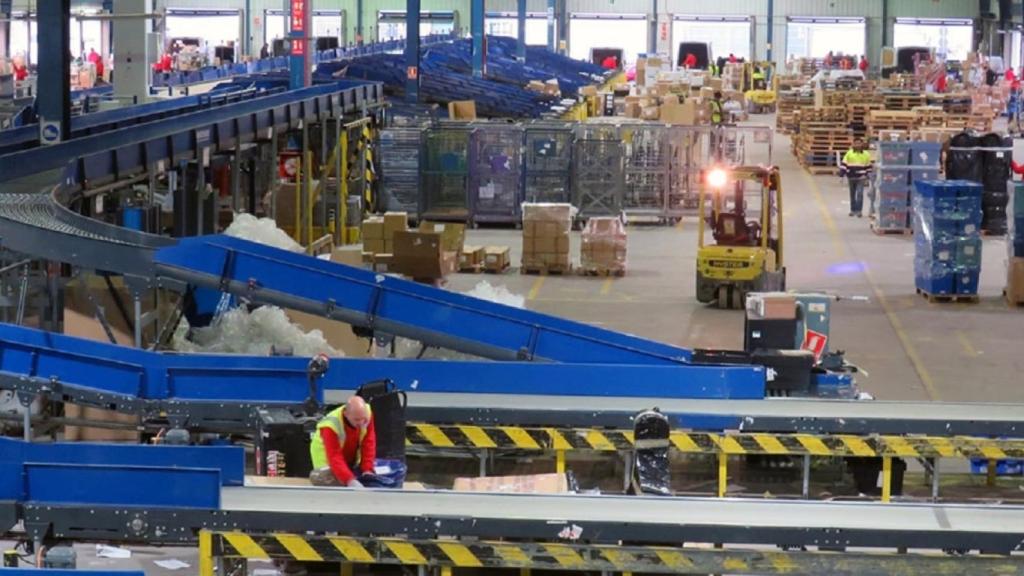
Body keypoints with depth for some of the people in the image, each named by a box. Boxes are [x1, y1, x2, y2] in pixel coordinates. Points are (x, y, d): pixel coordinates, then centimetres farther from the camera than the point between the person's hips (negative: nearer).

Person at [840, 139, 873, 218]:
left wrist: (868, 175, 11)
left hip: (861, 178, -2)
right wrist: (841, 173, -4)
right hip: (851, 177, 2)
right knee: (852, 194, 11)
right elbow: (844, 164, 1)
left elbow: (868, 166, 11)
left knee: (859, 193, -11)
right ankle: (853, 210, 22)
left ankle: (859, 210, -6)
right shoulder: (849, 153, 1)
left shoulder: (866, 154, 3)